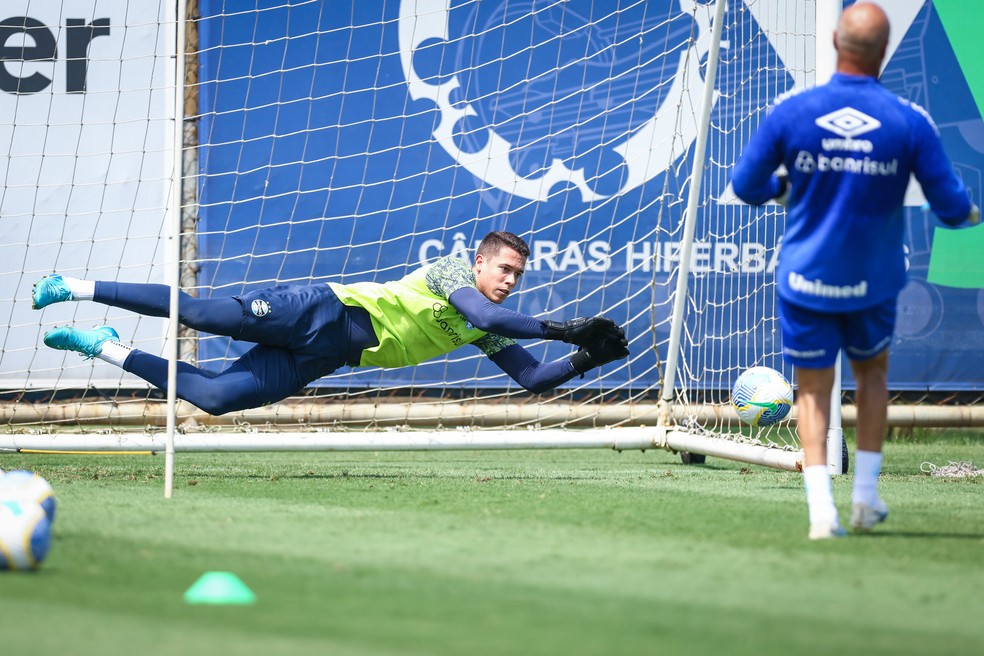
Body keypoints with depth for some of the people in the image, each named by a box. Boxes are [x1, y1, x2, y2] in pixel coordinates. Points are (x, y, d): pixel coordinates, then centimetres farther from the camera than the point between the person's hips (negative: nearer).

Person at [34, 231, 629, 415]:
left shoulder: (488, 334, 15)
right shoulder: (451, 270, -6)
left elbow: (534, 378, 15)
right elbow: (483, 312, -24)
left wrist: (587, 359, -1)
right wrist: (559, 329, -23)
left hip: (323, 357, 6)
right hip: (324, 313, -6)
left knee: (216, 398, -7)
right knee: (204, 315, -20)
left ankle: (106, 347, 4)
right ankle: (79, 288, -6)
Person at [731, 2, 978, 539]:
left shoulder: (791, 112, -11)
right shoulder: (909, 122, -12)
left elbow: (745, 185, -2)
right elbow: (952, 206, -8)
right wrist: (970, 212, 16)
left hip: (805, 278, 0)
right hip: (873, 282, 0)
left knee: (813, 392, 10)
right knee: (872, 372, 25)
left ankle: (821, 508, -7)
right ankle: (865, 496, 20)